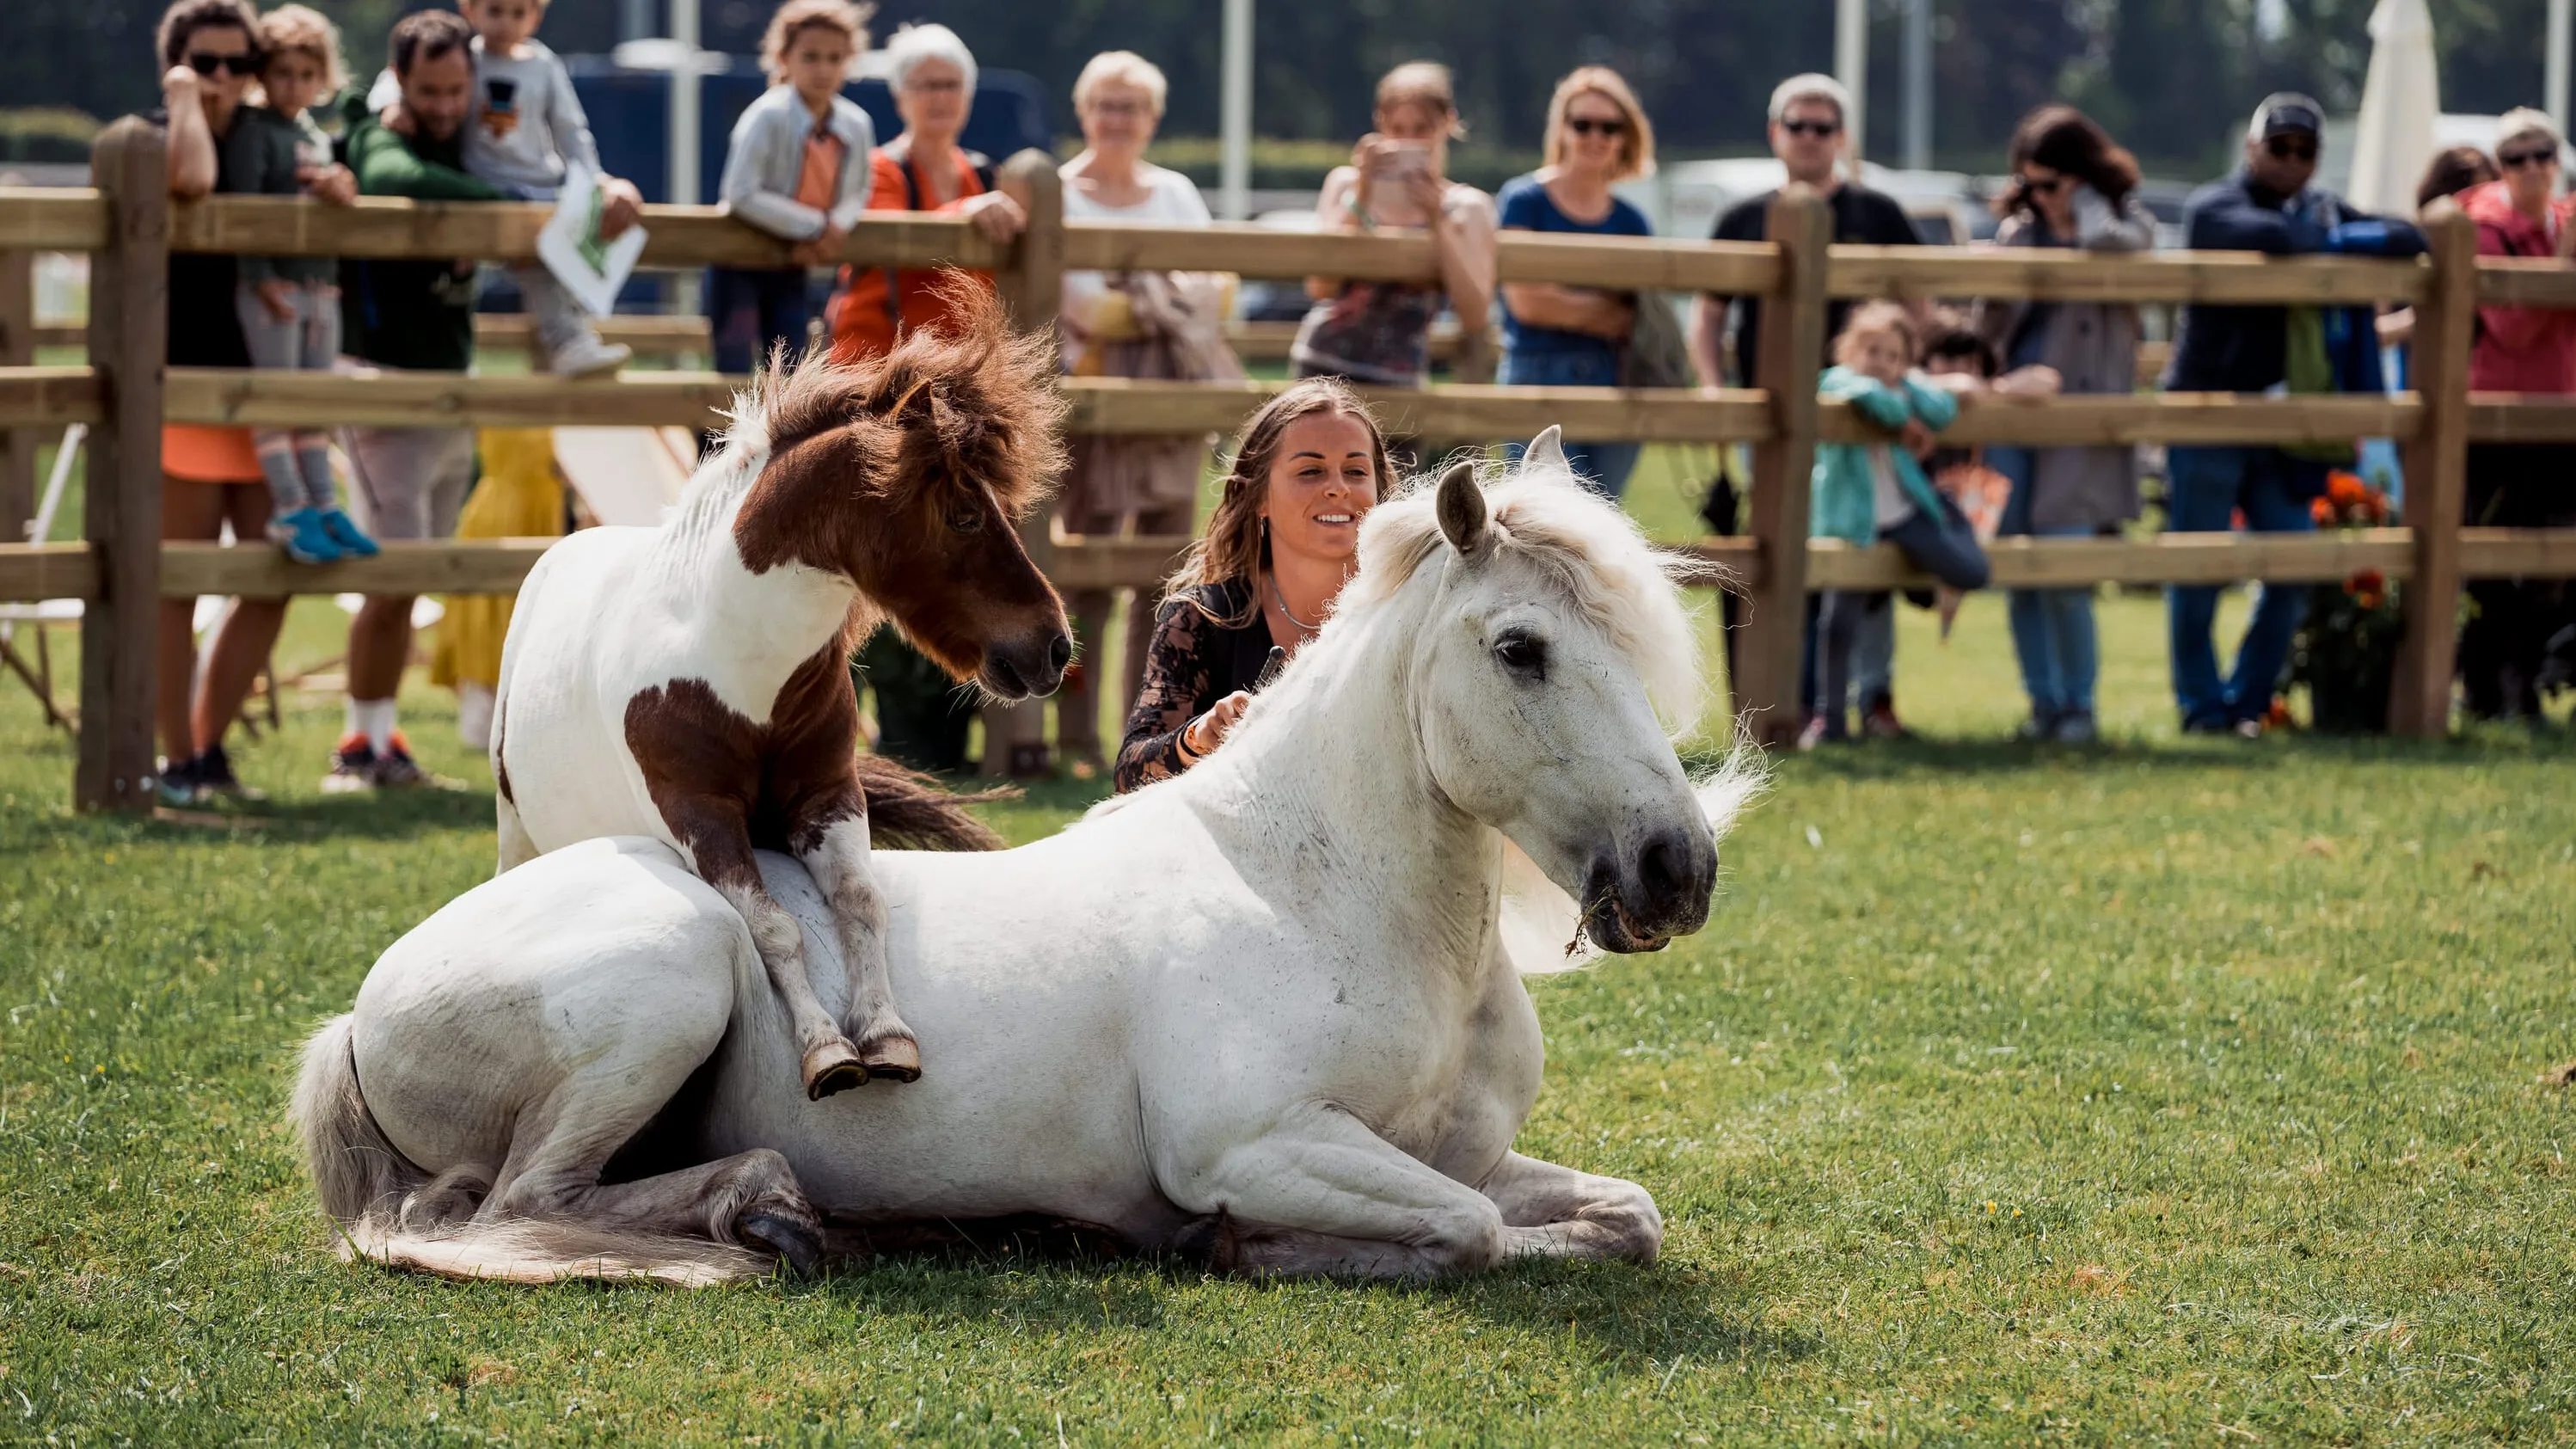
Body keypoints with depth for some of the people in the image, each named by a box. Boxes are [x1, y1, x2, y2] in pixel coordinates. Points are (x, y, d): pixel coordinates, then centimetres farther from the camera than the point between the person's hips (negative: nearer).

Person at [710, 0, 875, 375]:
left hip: (794, 269, 5)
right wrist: (813, 227, -25)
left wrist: (836, 226, -17)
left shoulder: (856, 125, -6)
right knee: (736, 373, -11)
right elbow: (741, 193, -28)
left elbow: (858, 194, 7)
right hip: (739, 268, -5)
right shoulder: (768, 116, -23)